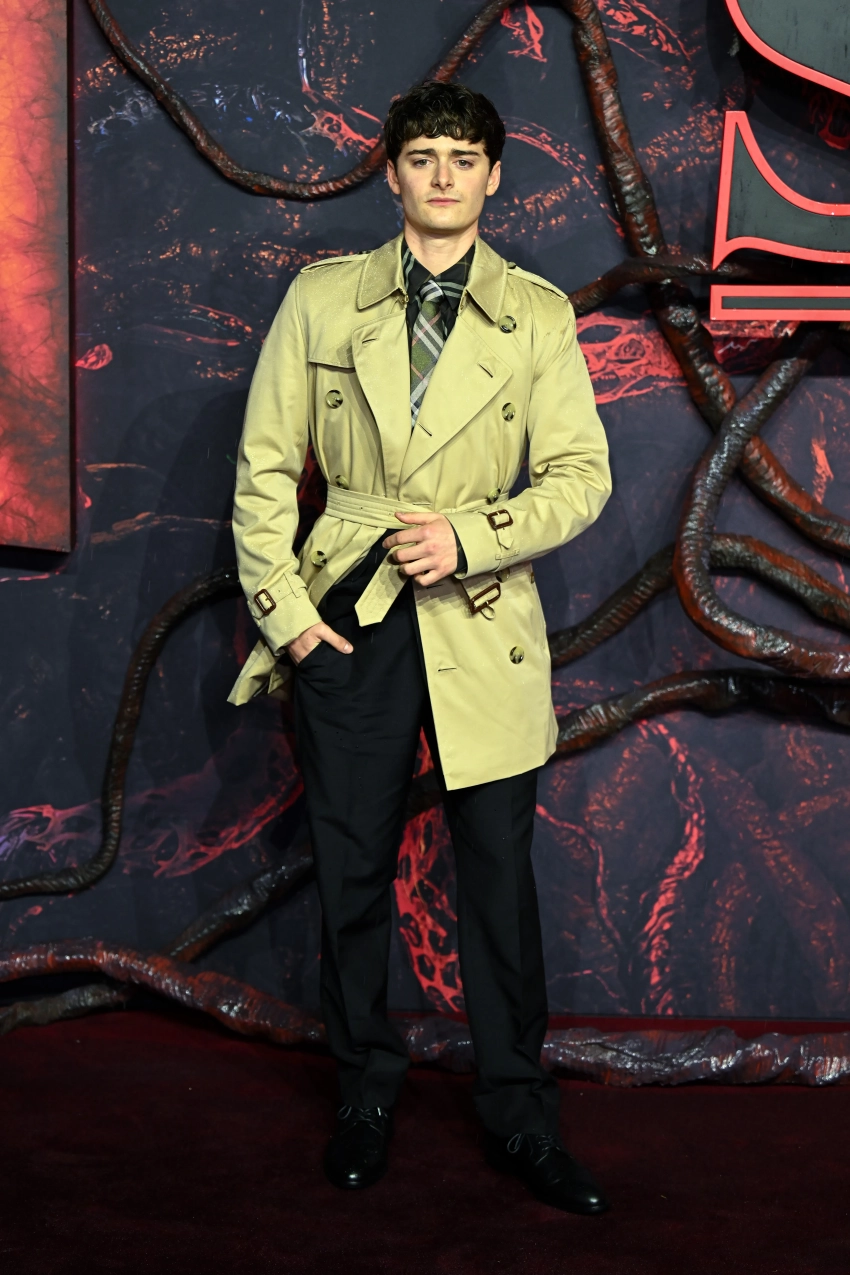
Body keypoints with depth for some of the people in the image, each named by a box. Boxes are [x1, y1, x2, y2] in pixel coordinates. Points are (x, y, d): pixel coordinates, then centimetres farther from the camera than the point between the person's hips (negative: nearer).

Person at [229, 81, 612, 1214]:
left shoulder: (539, 314, 4)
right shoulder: (322, 298, 5)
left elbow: (581, 476, 2)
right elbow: (265, 468, 5)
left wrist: (472, 536, -13)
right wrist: (284, 609, -3)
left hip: (482, 621, 0)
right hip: (348, 617, 1)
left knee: (500, 871, 4)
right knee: (352, 867, 8)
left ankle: (520, 1118, 20)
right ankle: (367, 1093, 28)